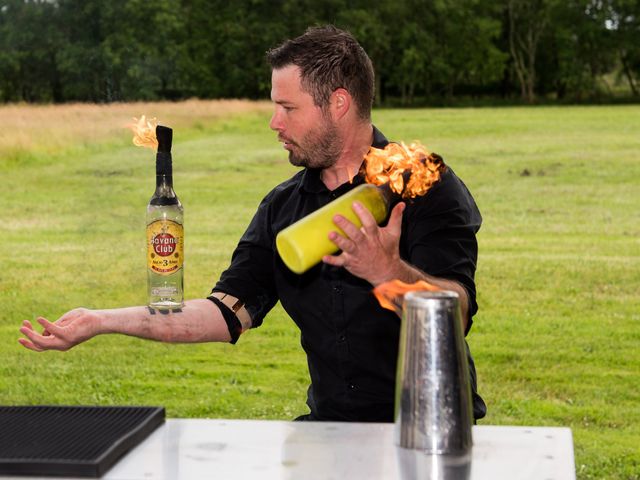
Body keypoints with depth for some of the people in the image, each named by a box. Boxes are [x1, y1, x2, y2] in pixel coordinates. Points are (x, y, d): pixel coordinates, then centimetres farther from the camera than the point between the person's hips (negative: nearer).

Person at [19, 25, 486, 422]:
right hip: (331, 424, 5)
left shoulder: (428, 188, -8)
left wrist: (389, 271, -39)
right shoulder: (282, 207, 9)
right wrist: (103, 321, -5)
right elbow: (229, 312, 2)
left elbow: (456, 315, -19)